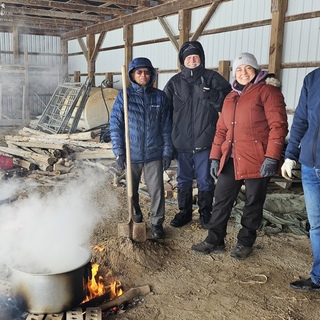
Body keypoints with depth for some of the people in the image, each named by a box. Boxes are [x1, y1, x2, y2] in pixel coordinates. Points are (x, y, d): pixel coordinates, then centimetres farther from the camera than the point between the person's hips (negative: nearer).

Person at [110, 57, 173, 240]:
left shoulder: (160, 96, 2)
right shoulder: (124, 96, -2)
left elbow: (166, 127, 4)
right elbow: (115, 125, -1)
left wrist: (167, 152, 1)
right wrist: (119, 152, -6)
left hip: (154, 154, 0)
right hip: (131, 154, 0)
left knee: (157, 190, 2)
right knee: (131, 190, 13)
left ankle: (157, 223, 19)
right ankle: (135, 219, 34)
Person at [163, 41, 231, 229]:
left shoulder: (212, 78, 0)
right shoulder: (175, 82, 7)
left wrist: (211, 95, -25)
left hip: (205, 141, -2)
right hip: (181, 141, 3)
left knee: (205, 180, 9)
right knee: (183, 179, 15)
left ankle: (205, 213, 25)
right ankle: (184, 212, 30)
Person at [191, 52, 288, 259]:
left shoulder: (268, 90, -3)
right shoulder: (231, 97, 18)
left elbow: (278, 125, -12)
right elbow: (221, 129, 18)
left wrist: (272, 156, -19)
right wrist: (215, 156, 10)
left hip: (257, 159, -6)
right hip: (231, 159, 6)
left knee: (253, 202, 7)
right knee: (222, 199, 8)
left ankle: (245, 242, 23)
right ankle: (215, 240, 19)